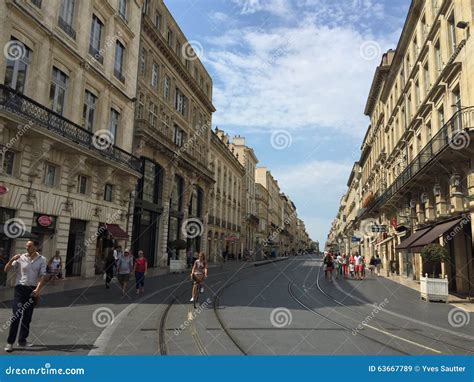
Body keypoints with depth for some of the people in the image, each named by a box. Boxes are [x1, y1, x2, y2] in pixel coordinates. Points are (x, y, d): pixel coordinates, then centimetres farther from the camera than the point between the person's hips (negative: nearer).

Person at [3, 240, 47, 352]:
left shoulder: (42, 260, 1)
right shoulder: (20, 258, 0)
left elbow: (43, 276, -4)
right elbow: (6, 269, 1)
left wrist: (38, 289, -17)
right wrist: (11, 260, -17)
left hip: (33, 290, 2)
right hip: (20, 288, -2)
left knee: (27, 317, 9)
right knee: (16, 315, -7)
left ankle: (22, 340, 21)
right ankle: (10, 342, -1)